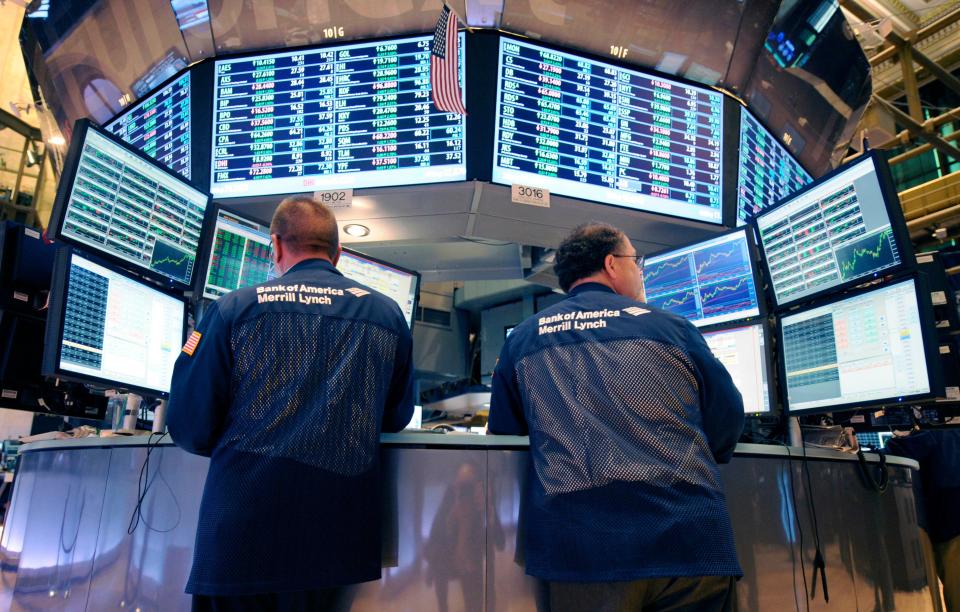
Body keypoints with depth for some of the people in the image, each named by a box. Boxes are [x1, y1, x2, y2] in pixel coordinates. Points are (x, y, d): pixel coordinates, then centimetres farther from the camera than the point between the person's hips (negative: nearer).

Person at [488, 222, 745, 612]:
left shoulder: (522, 339, 8)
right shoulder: (672, 328, 5)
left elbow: (502, 438, 15)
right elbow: (727, 427, 12)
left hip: (579, 549, 1)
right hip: (689, 542, 0)